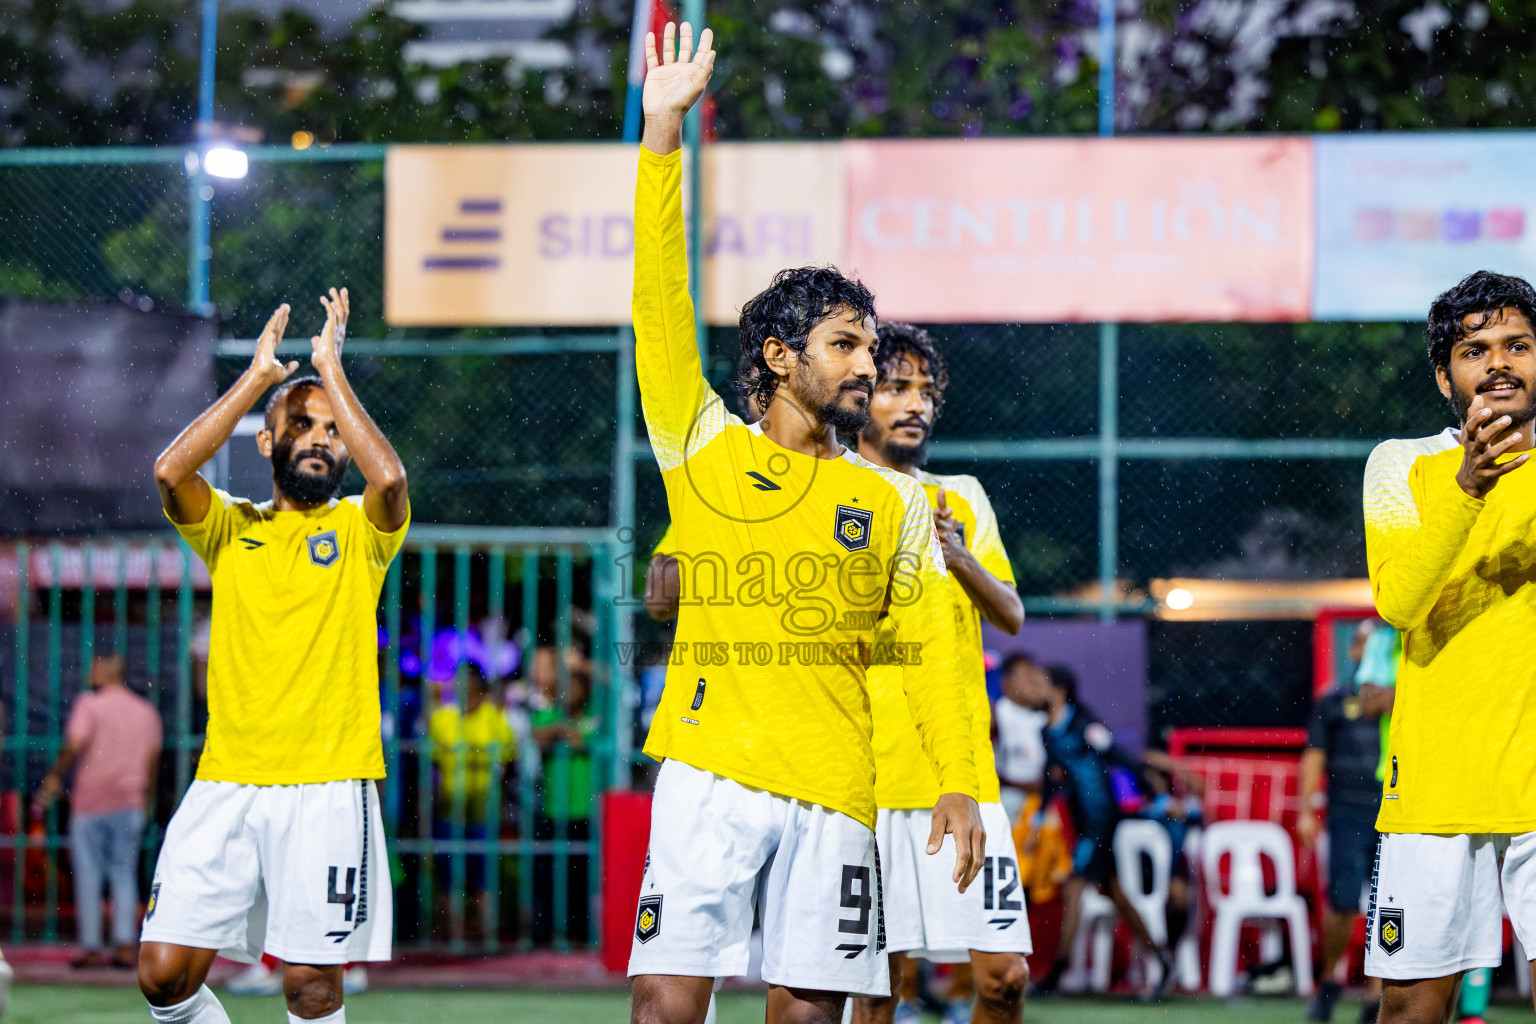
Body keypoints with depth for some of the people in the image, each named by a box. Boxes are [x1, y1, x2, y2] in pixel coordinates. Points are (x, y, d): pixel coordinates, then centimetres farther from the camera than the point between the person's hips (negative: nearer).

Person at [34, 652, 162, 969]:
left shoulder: (89, 705, -6)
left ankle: (92, 948, 1)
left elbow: (75, 745, -17)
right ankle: (126, 944, -4)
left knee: (88, 875, 2)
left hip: (91, 800, -4)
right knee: (125, 876, 8)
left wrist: (55, 776, -4)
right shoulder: (146, 711, 10)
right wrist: (146, 795, 20)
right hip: (130, 803, 4)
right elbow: (152, 758, 10)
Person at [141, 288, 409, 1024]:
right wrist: (258, 377, -5)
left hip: (328, 787, -2)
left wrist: (332, 371, -8)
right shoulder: (230, 529, 12)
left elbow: (389, 478, -16)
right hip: (225, 784, 2)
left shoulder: (360, 530, 7)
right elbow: (170, 471, -8)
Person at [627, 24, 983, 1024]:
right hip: (708, 778, -2)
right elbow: (662, 305, 2)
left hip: (836, 791, 2)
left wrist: (961, 783, -2)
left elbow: (933, 644, 10)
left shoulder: (894, 501, 14)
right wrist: (664, 134, -5)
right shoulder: (705, 453, 9)